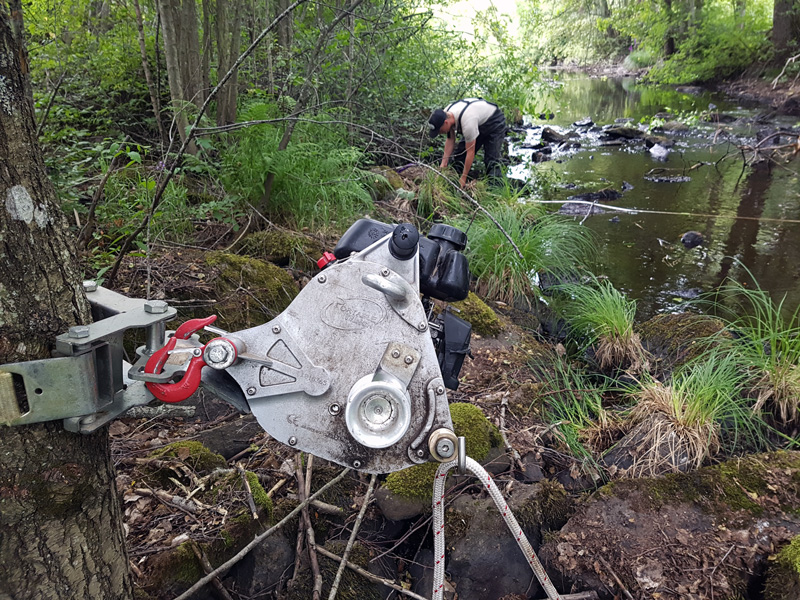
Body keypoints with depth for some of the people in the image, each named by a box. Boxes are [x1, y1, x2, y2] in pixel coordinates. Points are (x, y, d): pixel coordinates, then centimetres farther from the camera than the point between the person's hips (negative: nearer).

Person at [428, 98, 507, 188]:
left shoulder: (467, 123, -46)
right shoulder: (445, 115, -21)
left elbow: (470, 152, -36)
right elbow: (450, 140, -7)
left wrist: (463, 178, -30)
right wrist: (443, 164, -14)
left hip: (494, 123, -8)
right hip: (479, 123, 8)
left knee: (492, 160, -19)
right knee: (459, 153, 0)